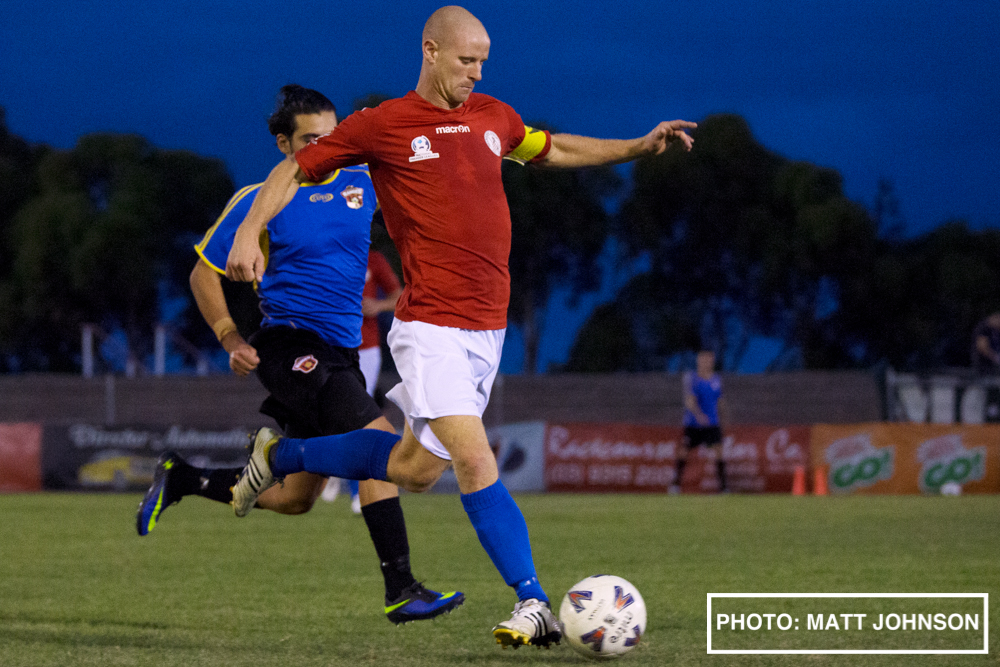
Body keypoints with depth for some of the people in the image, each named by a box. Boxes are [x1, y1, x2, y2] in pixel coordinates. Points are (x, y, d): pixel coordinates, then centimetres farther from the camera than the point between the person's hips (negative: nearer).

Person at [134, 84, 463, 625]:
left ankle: (180, 479, 33)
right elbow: (204, 273, 3)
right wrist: (232, 340, -6)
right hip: (292, 346, -7)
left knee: (294, 498, 13)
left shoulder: (362, 185, 9)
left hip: (339, 355, 7)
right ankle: (401, 591, -24)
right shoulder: (258, 200, -5)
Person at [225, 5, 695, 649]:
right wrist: (249, 231, -10)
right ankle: (535, 604, -16)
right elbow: (295, 170, 4)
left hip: (487, 328, 7)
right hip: (431, 325, -7)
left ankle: (282, 455, 35)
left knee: (416, 468, 14)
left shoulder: (493, 117, 12)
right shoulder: (382, 125, -4)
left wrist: (640, 146, 23)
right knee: (476, 461, -18)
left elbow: (552, 150, 31)